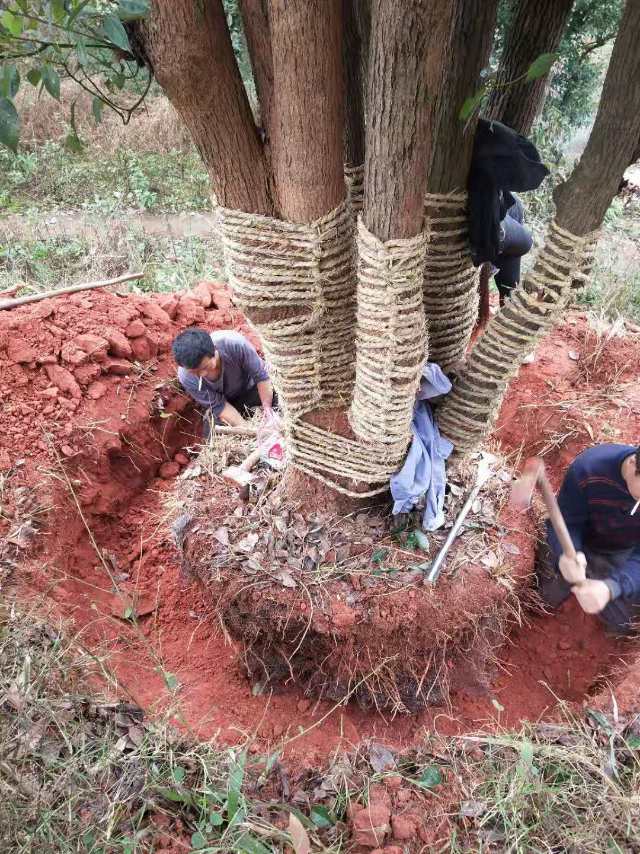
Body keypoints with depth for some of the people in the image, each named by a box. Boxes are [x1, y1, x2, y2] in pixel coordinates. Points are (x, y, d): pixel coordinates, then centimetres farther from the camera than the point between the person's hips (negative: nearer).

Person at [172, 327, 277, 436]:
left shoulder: (235, 343, -39)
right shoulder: (186, 378, -31)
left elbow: (261, 375, -26)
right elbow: (218, 405, -24)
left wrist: (267, 408, -29)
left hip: (249, 389, 0)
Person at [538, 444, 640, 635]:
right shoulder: (587, 470, -37)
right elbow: (563, 523, -29)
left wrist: (610, 588, -56)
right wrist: (565, 554, -52)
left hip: (624, 553, 1)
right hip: (580, 544, -1)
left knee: (624, 626, 10)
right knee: (550, 600, 11)